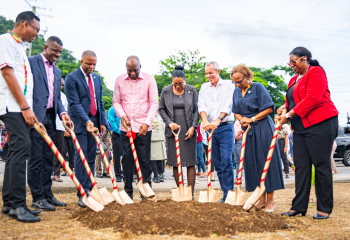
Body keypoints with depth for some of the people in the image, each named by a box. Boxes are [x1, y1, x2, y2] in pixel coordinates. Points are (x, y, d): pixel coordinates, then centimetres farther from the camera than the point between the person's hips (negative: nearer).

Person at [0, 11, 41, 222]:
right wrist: (25, 107, -17)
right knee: (21, 148, -17)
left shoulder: (20, 47, 24)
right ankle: (17, 205, -14)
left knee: (17, 151, 7)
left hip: (21, 109, 9)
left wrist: (28, 110, 16)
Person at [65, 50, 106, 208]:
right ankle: (82, 195, -3)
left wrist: (102, 122, 9)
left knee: (91, 158, 7)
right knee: (81, 158, -7)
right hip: (80, 123, -6)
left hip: (94, 121, 6)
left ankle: (89, 190, 13)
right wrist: (86, 121, -24)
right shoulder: (71, 78, -7)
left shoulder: (97, 78, 13)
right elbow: (74, 103, -14)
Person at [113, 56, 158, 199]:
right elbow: (116, 101, 11)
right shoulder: (119, 80, 7)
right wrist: (122, 115, -8)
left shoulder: (149, 80, 0)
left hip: (143, 127, -2)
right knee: (127, 159, 5)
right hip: (125, 127, 2)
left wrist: (147, 123, -12)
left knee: (144, 159, 0)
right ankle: (128, 191, 15)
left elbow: (154, 103, -2)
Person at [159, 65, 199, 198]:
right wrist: (169, 122, -6)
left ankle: (191, 193, 2)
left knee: (190, 162, -2)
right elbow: (161, 109, 9)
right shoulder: (166, 91, 3)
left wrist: (193, 127, -6)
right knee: (175, 162, 2)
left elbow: (196, 110, 4)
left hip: (188, 131, -1)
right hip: (172, 130, 1)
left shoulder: (192, 90, 1)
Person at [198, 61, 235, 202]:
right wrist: (205, 121, -18)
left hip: (225, 127, -4)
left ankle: (228, 194, -7)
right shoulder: (204, 87, 14)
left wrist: (218, 120, -24)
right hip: (210, 128, 4)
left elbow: (228, 106, -10)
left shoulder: (228, 85, 2)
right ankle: (225, 193, 13)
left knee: (226, 161, -12)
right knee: (217, 163, 6)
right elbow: (202, 105, 0)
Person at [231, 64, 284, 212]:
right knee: (252, 163, 4)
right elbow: (236, 112, 17)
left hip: (263, 129, -6)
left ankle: (270, 200, 2)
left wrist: (252, 119, -12)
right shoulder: (236, 92, 12)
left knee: (265, 161, -5)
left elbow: (269, 108, -9)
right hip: (248, 131, 6)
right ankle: (262, 199, 12)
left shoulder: (258, 87, -6)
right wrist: (242, 119, -4)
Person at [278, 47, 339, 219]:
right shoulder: (294, 79, 20)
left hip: (320, 125, -9)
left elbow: (312, 99, -18)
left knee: (321, 165, -3)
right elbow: (293, 100, 26)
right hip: (301, 127, 9)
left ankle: (324, 209, 5)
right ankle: (298, 207, 8)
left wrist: (290, 114, -16)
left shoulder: (316, 72, -7)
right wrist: (285, 107, 2)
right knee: (301, 166, 5)